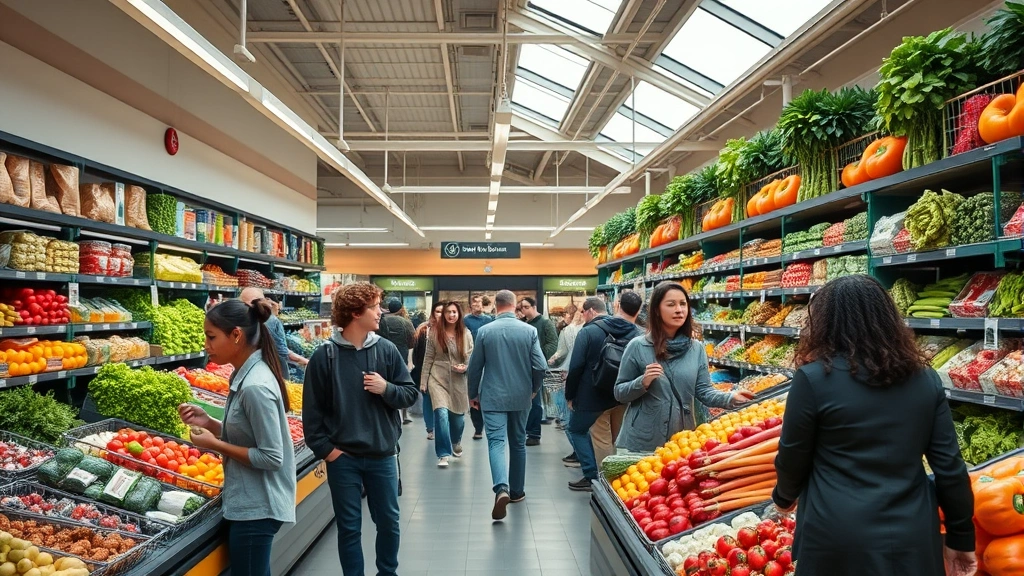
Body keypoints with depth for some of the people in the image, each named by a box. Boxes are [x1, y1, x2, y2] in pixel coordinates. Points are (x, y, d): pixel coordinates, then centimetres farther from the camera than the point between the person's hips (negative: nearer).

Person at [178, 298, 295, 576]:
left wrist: (215, 444, -15)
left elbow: (271, 458, -23)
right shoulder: (246, 374, 4)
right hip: (251, 501, 9)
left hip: (256, 507, -9)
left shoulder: (255, 386, -25)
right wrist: (209, 423, 1)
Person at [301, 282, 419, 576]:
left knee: (389, 521, 16)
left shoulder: (387, 350, -3)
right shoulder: (325, 356, -9)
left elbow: (411, 394, 2)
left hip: (383, 456, 2)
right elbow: (312, 409, -5)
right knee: (349, 527, 11)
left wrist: (387, 389, -17)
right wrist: (325, 448, -8)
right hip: (342, 458, -2)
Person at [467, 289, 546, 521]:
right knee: (518, 443, 16)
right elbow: (540, 367, -7)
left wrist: (473, 394, 13)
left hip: (493, 397, -2)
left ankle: (501, 489, -25)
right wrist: (534, 389, 12)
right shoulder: (530, 331, -6)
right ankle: (516, 491, 27)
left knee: (496, 442, -4)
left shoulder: (484, 331, -6)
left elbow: (474, 367, -1)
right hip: (521, 397, 2)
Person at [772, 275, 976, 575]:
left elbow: (793, 457, -5)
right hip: (913, 537, 4)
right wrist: (961, 536, 13)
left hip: (838, 537, -4)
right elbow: (949, 464, 1)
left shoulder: (814, 378, -15)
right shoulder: (925, 378, -1)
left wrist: (784, 496, 15)